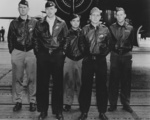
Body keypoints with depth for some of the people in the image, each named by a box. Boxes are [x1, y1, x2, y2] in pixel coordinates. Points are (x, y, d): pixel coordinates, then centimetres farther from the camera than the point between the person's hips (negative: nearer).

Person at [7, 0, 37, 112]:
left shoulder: (34, 22, 6)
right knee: (17, 78, 3)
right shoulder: (14, 23, 10)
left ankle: (32, 101, 9)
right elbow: (10, 38, 11)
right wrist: (12, 51, 4)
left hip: (31, 52, -1)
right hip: (17, 52, 1)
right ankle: (18, 101, 11)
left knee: (32, 78, 0)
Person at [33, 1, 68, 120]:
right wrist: (38, 52, 7)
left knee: (58, 83, 3)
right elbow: (36, 38, 12)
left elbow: (66, 38, 7)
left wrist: (63, 52, 2)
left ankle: (58, 110, 13)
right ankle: (43, 110, 13)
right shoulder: (40, 23, 6)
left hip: (57, 55, -1)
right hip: (43, 55, 1)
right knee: (42, 83, 2)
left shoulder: (62, 23, 4)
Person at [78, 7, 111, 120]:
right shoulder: (85, 29, 4)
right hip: (88, 60, 0)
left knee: (102, 86, 5)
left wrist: (104, 53, 0)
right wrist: (86, 54, 1)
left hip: (101, 60, 0)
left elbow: (109, 44, 9)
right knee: (86, 86, 2)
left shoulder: (105, 29, 4)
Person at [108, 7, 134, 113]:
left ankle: (126, 103, 14)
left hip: (126, 56, 1)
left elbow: (131, 42, 9)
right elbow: (109, 42, 5)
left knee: (126, 80, 4)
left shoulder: (130, 28, 6)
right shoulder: (112, 28, 5)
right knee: (113, 80, 0)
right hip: (115, 56, 0)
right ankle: (113, 104, 9)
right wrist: (114, 48, -2)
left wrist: (127, 50, 3)